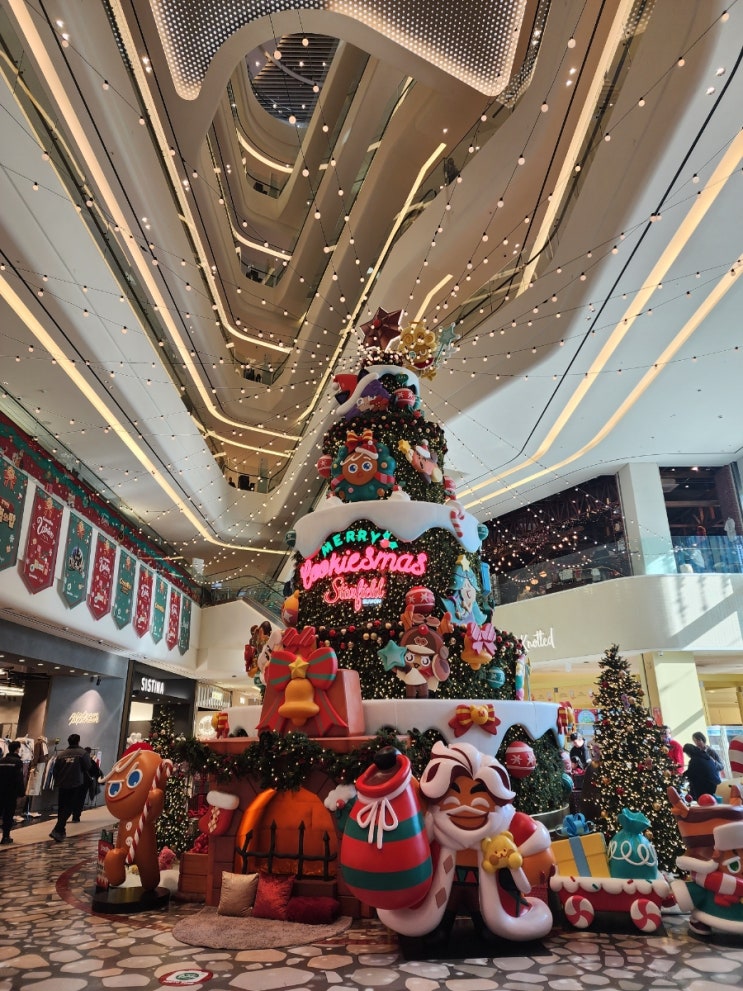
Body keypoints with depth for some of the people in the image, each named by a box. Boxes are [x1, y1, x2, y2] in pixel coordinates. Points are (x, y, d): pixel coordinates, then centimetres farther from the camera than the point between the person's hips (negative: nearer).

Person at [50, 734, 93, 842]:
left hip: (62, 785, 5)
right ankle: (57, 830, -15)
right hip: (76, 785, -4)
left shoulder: (61, 754, 5)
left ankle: (61, 831, 25)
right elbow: (88, 767, -6)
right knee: (69, 808, -1)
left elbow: (55, 770, 8)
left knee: (61, 808, 17)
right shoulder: (82, 753, -6)